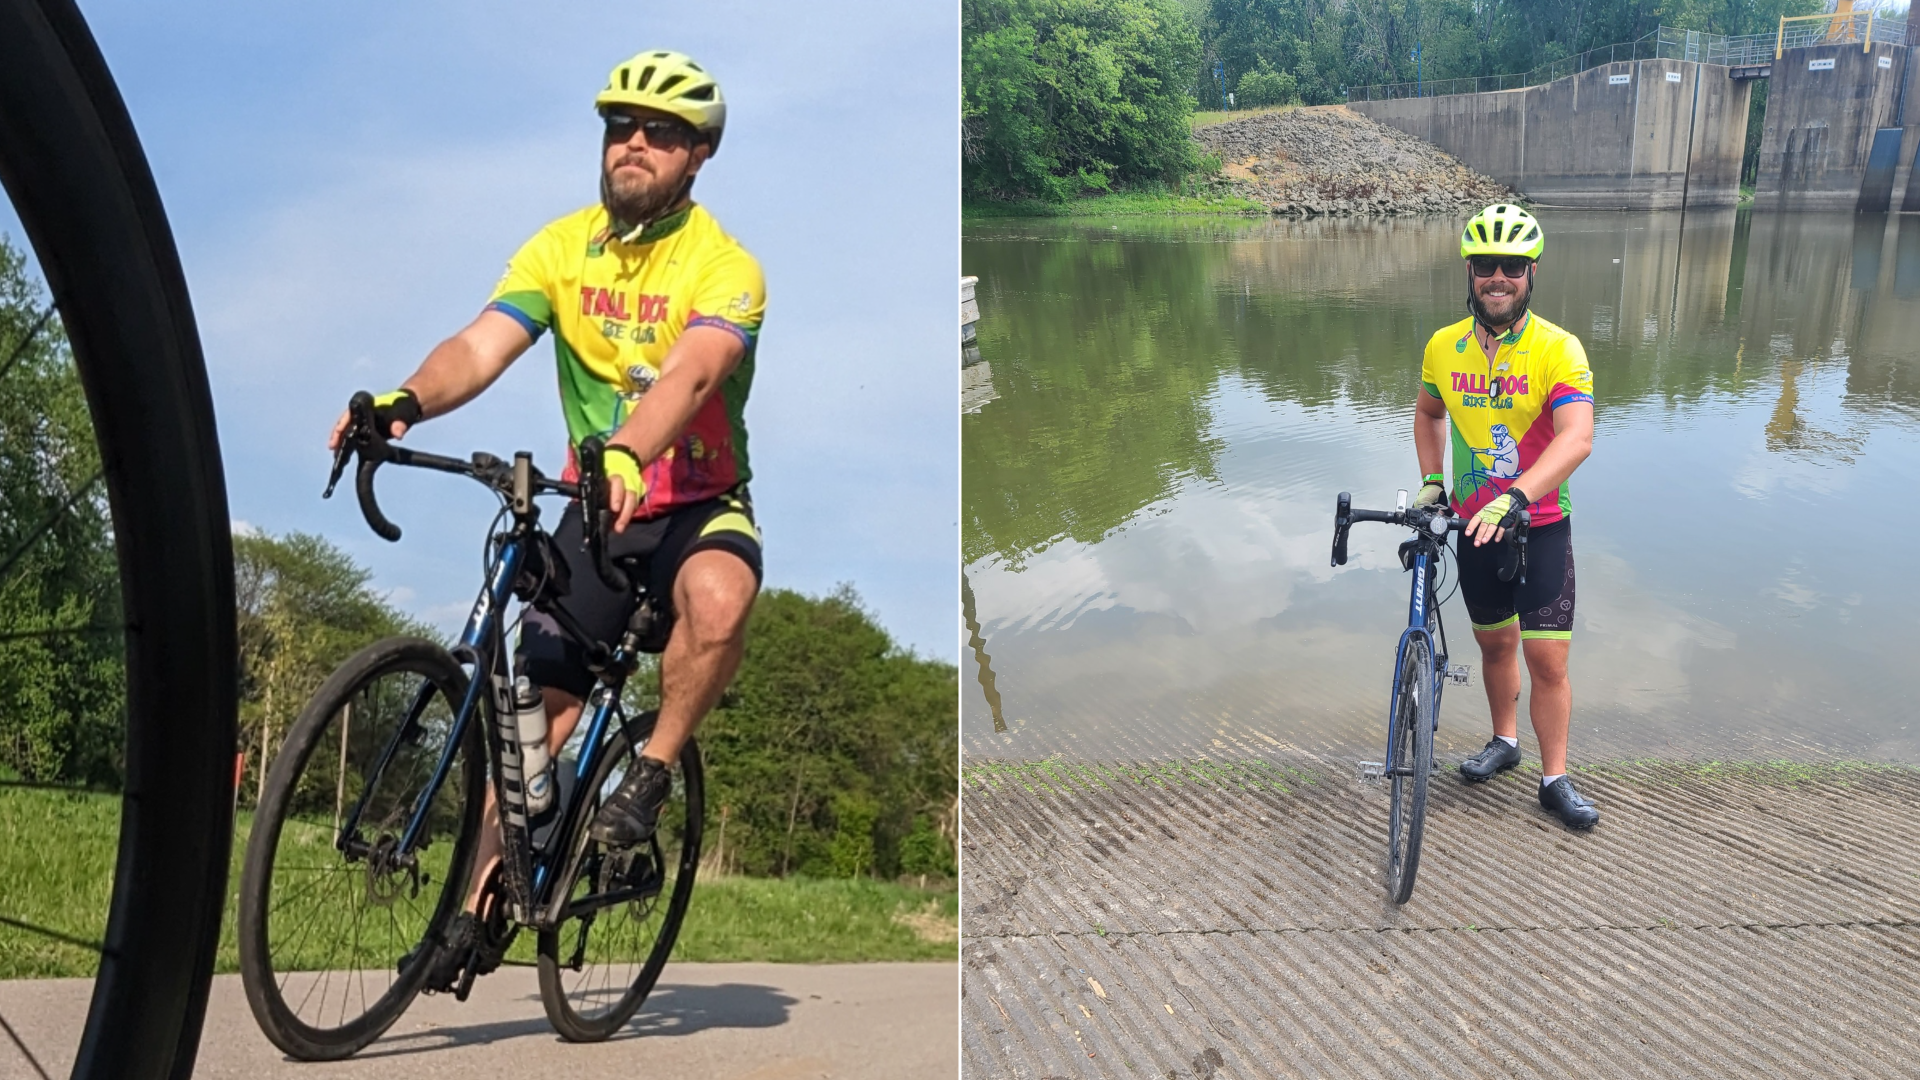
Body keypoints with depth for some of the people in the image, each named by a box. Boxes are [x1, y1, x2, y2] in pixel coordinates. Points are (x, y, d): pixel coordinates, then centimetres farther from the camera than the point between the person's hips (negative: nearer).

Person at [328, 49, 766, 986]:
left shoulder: (724, 266, -13)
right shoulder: (561, 247, -1)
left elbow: (691, 374, -32)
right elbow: (481, 346, -14)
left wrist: (628, 452, -52)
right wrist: (406, 400, -34)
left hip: (701, 503, -3)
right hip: (595, 505, 4)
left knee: (716, 597, -37)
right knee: (539, 704, 1)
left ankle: (651, 771, -11)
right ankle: (485, 901, 15)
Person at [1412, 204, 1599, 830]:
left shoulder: (1558, 349, -16)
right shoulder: (1443, 347, -2)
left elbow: (1577, 437, -30)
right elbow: (1428, 413, 18)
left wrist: (1514, 497, -42)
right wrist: (1431, 481, 6)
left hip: (1541, 526, -4)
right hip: (1474, 526, 4)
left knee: (1548, 660, -3)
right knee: (1495, 643, 18)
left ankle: (1554, 779, 12)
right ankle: (1504, 741, 39)